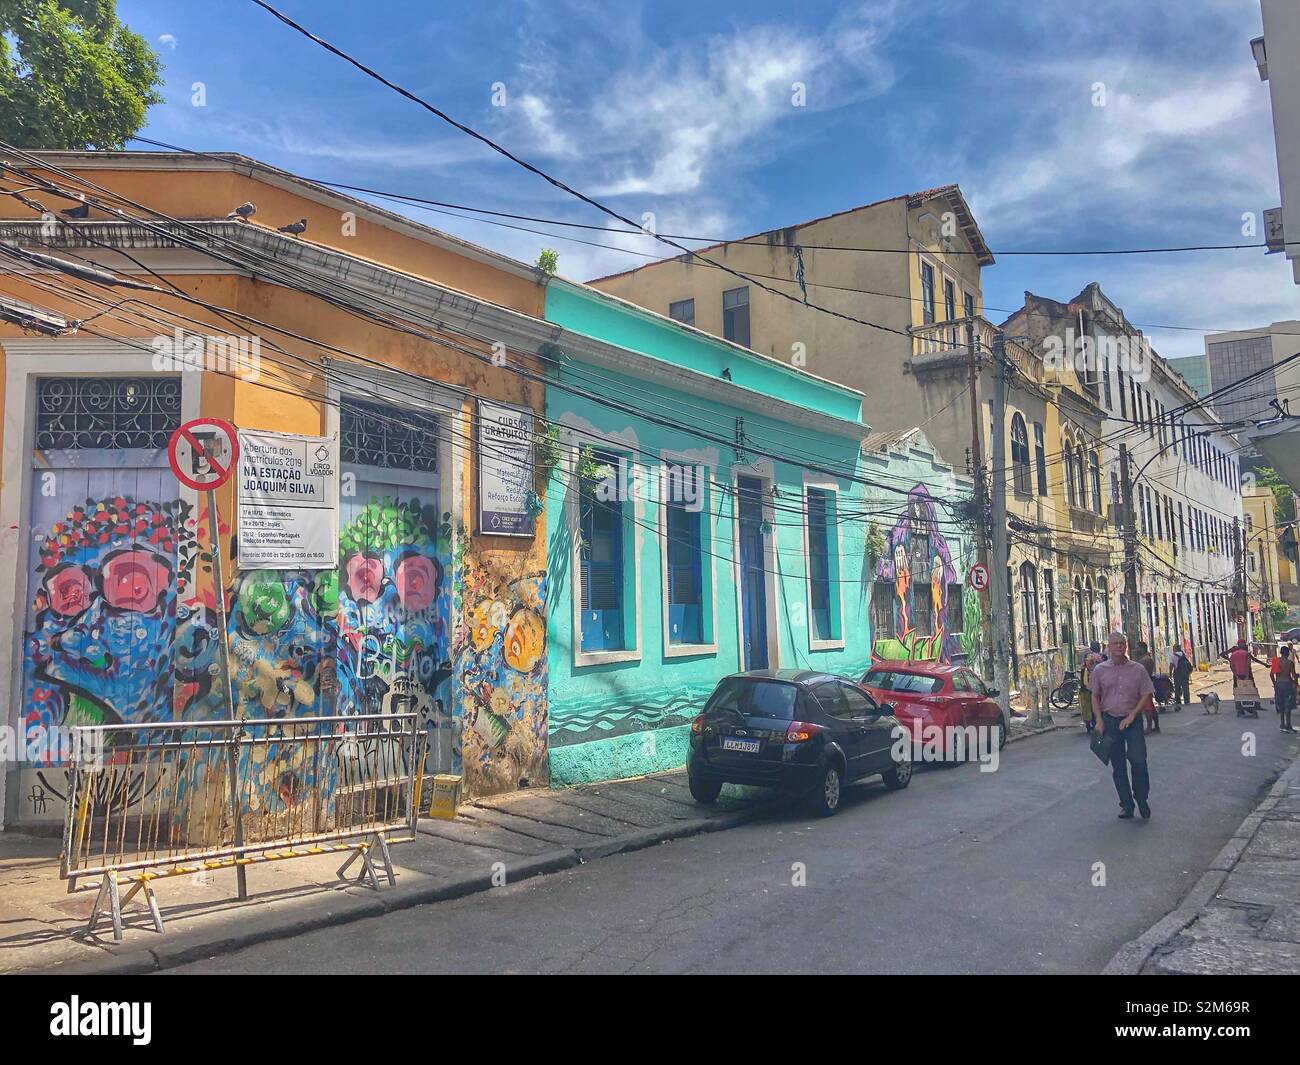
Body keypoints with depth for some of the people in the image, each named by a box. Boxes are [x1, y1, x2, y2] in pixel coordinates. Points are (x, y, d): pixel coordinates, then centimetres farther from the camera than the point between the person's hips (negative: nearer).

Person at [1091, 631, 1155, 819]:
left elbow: (1146, 695, 0)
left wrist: (1132, 715, -11)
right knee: (1117, 766, 6)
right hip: (1110, 721, 2)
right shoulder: (1100, 670, 2)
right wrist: (1099, 721, -2)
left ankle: (1142, 800, 9)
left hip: (1132, 721, -2)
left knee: (1138, 760, -11)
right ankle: (1126, 805, 16)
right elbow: (1095, 697, 8)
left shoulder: (1138, 669, -1)